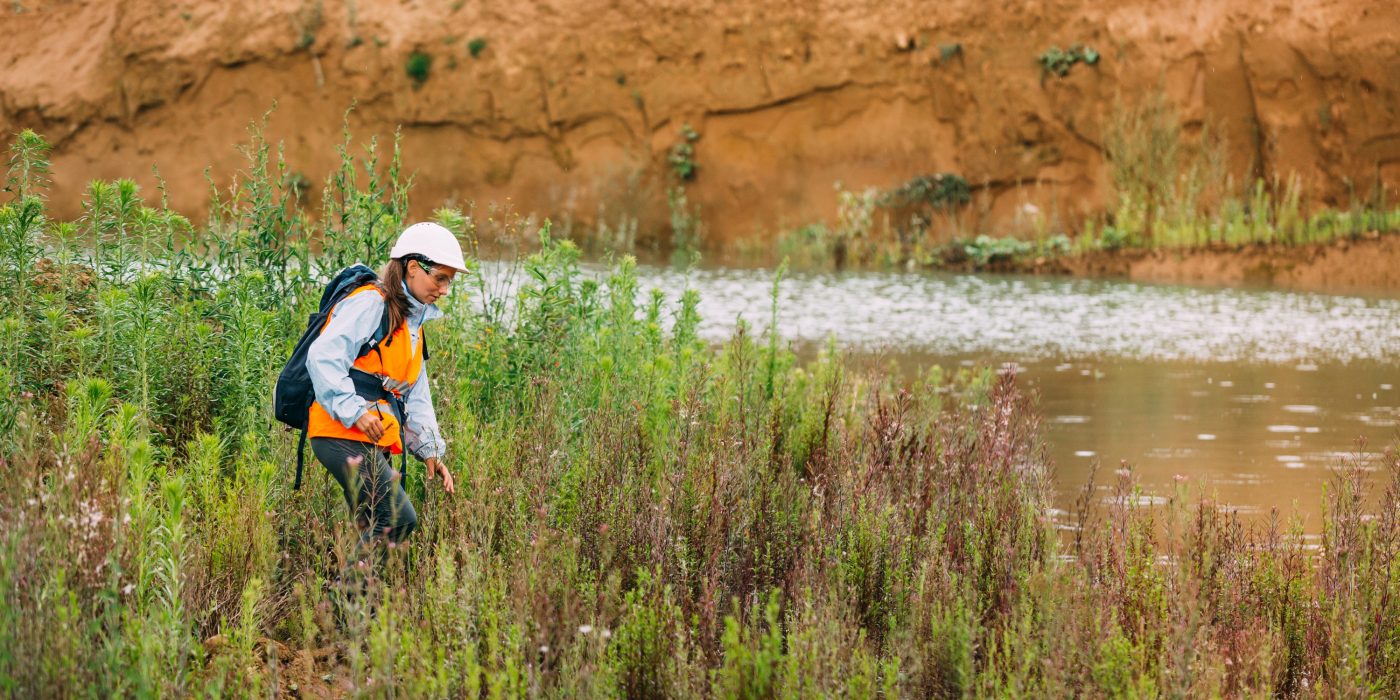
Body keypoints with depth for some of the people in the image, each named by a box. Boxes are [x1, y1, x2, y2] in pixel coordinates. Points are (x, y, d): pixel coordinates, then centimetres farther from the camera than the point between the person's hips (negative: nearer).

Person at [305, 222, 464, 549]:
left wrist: (430, 449, 14)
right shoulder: (370, 303, -8)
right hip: (343, 435, -10)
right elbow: (323, 356, -19)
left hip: (373, 443, 10)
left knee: (378, 533, 5)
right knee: (399, 520, -20)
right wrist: (355, 411, -27)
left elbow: (416, 396, 27)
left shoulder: (413, 321, 24)